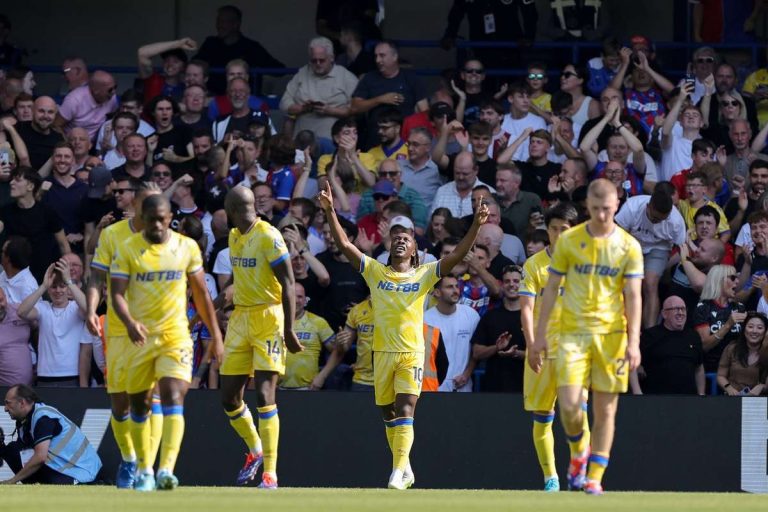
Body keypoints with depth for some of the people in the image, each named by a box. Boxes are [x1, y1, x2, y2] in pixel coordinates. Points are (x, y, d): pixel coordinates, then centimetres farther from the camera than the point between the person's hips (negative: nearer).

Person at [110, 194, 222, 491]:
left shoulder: (187, 247, 3)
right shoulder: (128, 249, -1)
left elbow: (201, 294, 11)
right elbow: (117, 293, -8)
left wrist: (216, 335, 12)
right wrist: (129, 322, -27)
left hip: (176, 336, -1)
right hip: (140, 336, 1)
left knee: (173, 397, -18)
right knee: (139, 404, 9)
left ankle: (166, 470, -27)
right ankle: (144, 470, 24)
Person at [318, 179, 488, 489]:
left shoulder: (425, 274, 4)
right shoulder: (375, 272, 7)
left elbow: (456, 256, -5)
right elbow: (345, 245, 0)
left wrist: (475, 226, -18)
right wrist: (330, 212, -10)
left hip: (412, 353, -3)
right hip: (383, 352, 3)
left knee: (405, 410, -15)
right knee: (388, 414, 10)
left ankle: (399, 472, -22)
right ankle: (404, 468, 25)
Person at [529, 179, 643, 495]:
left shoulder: (629, 246, 1)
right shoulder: (568, 241, 3)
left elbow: (633, 297, -1)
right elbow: (551, 289, 8)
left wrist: (633, 342, -11)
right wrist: (540, 336, 5)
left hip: (612, 335, 0)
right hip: (573, 332, 0)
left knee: (606, 409, 0)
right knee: (569, 404, -12)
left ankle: (594, 478, 8)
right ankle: (578, 454, 17)